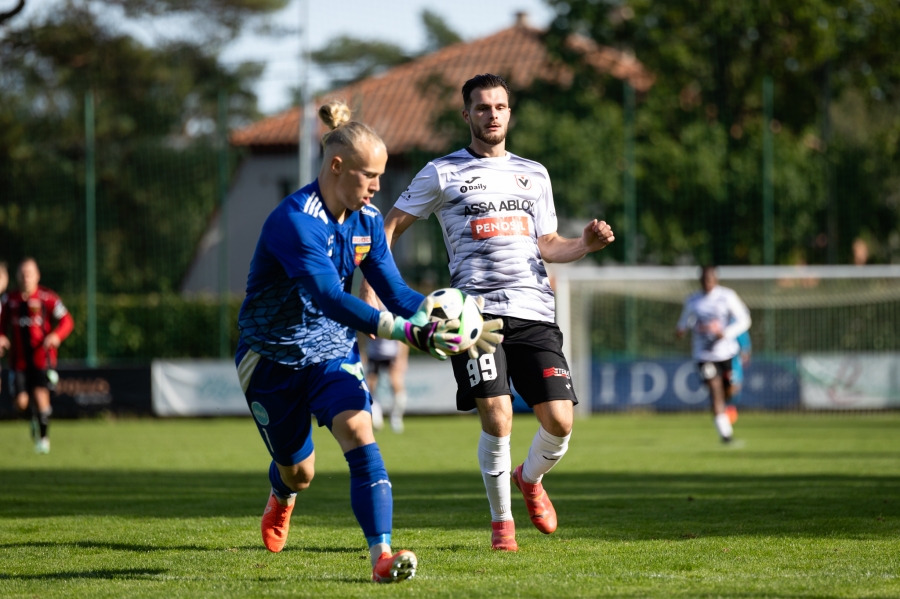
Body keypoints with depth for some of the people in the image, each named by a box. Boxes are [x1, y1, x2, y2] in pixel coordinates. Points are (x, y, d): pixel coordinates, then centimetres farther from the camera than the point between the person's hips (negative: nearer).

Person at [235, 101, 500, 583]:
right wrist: (405, 332, -49)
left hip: (333, 353, 4)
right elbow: (330, 298, -40)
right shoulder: (294, 221, -29)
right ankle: (282, 498, 50)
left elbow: (392, 289, -3)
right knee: (298, 471, 10)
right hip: (273, 357, -4)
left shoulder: (366, 220, -5)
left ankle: (382, 554, -30)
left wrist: (430, 308, -26)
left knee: (358, 431, -23)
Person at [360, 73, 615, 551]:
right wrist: (371, 290, -2)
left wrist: (585, 244, 1)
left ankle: (530, 479, 29)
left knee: (560, 422, -6)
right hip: (476, 313, -3)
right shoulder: (443, 173, 7)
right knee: (498, 420, -15)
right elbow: (390, 226, 10)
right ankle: (501, 520, 8)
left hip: (535, 313, 3)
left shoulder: (534, 175, 20)